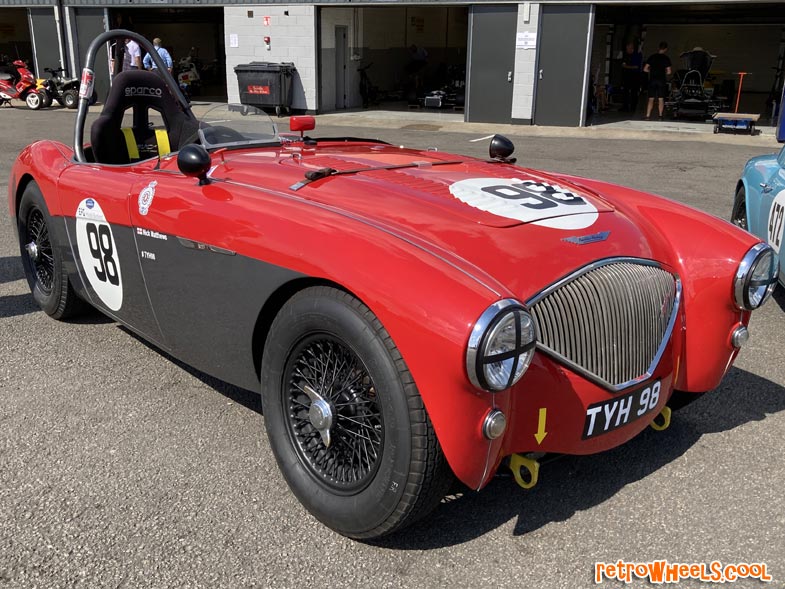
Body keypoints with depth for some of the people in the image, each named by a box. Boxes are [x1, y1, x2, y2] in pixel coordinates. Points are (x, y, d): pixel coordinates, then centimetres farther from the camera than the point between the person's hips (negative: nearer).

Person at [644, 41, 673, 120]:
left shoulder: (652, 57, 3)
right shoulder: (666, 58, -2)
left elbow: (645, 69, 0)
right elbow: (669, 72, -6)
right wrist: (664, 73, 14)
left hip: (652, 79, 1)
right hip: (662, 80, -1)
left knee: (651, 99, 2)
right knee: (661, 99, 6)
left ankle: (647, 116, -6)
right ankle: (660, 115, 4)